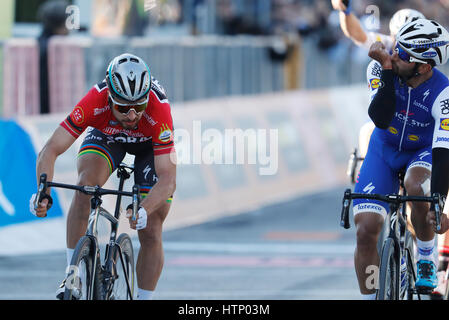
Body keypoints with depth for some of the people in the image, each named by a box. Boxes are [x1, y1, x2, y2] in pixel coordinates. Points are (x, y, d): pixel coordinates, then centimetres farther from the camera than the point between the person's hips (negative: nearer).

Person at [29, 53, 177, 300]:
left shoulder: (159, 110, -41)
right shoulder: (95, 101, -38)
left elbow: (168, 179, -43)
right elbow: (50, 150, -36)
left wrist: (144, 210, -60)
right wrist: (43, 192, -52)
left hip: (151, 144, -1)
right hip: (106, 136, 1)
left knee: (150, 232, -8)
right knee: (86, 184, -30)